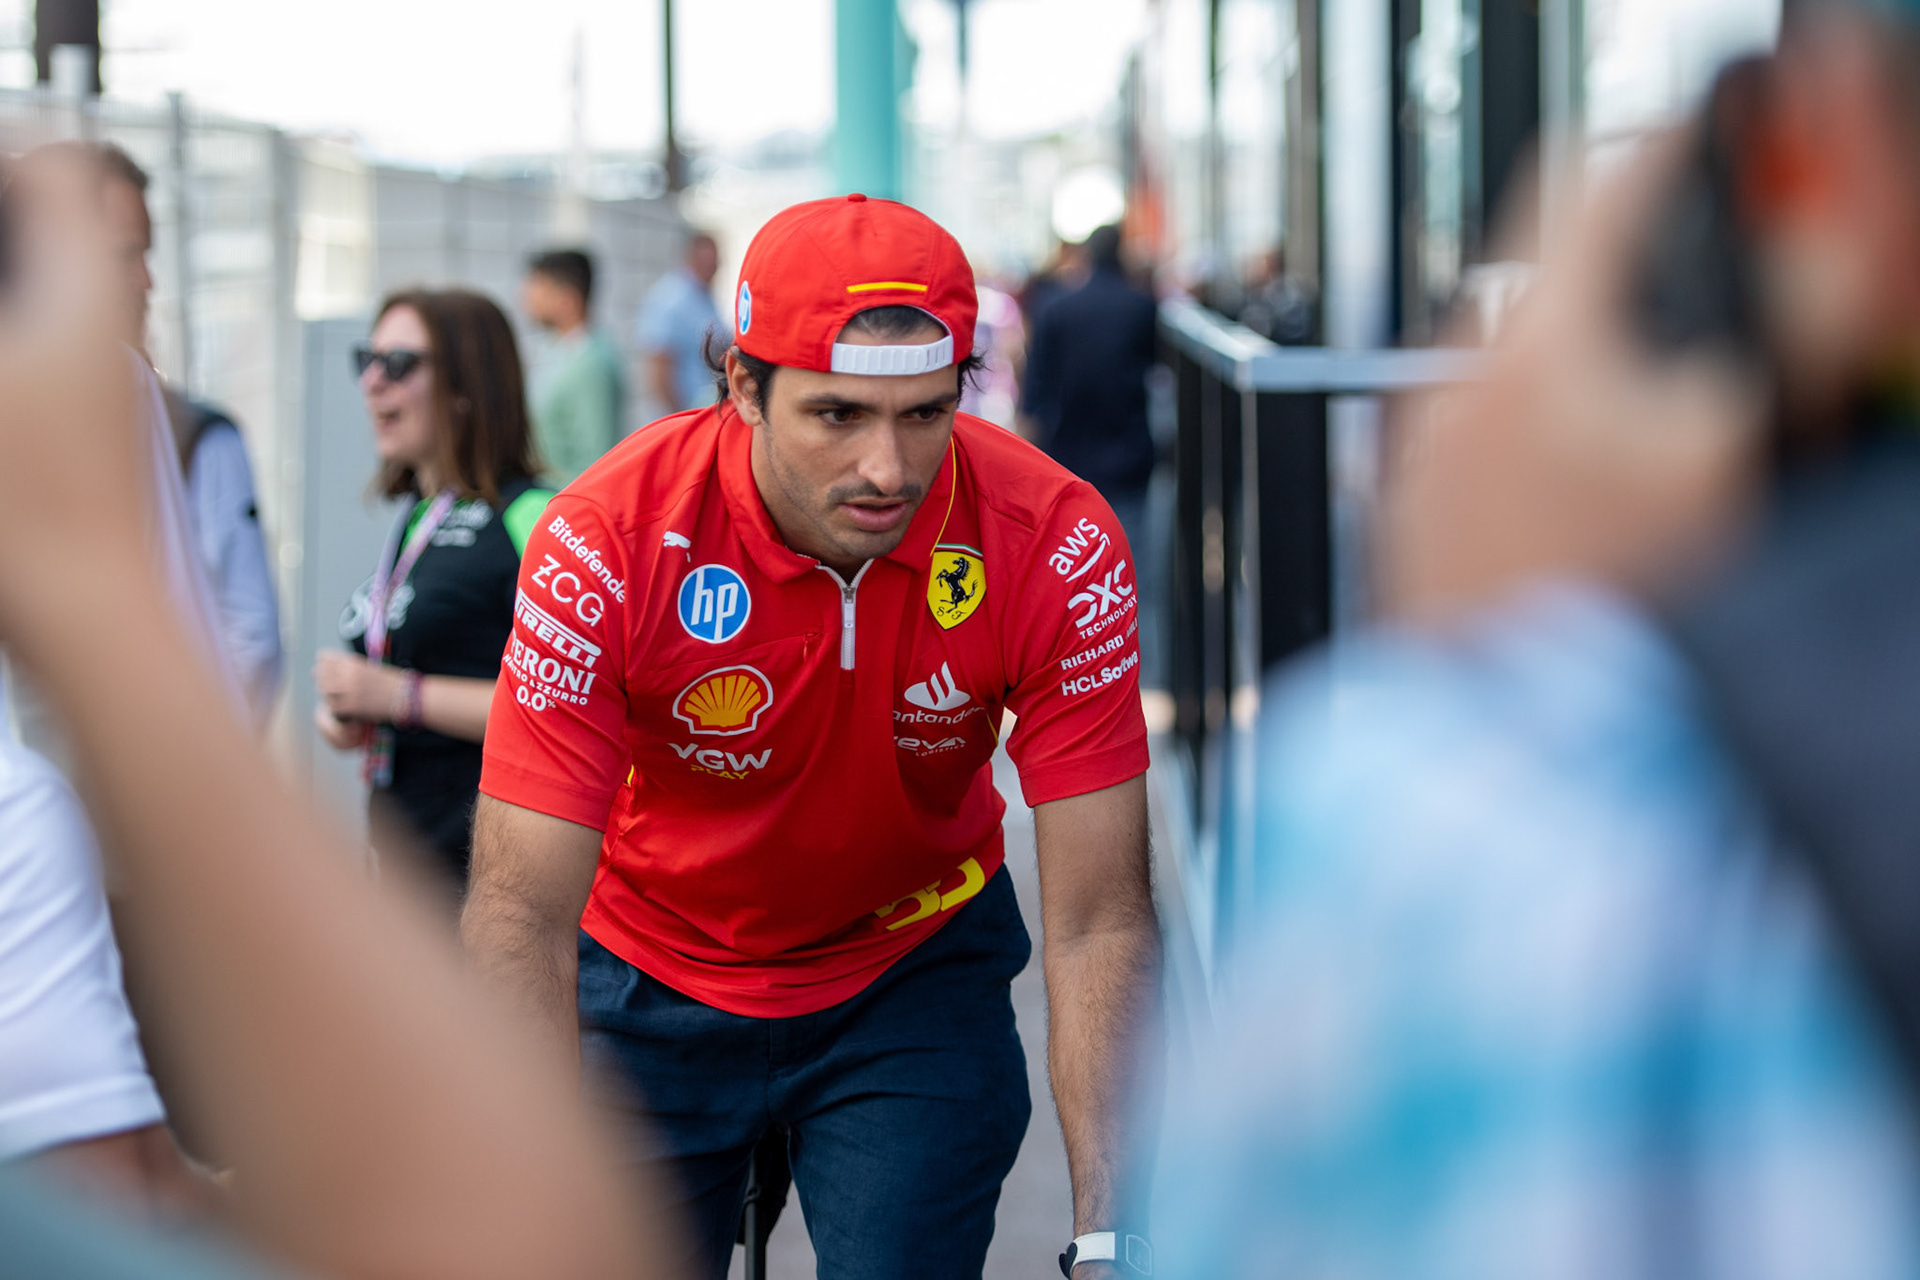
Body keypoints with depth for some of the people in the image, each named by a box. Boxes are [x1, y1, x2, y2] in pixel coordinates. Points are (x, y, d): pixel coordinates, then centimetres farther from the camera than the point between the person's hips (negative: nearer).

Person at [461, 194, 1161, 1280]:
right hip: (653, 979, 0)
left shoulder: (1057, 543, -26)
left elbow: (1099, 923, -23)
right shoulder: (611, 539, -29)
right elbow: (522, 914, -28)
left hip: (915, 973, 0)